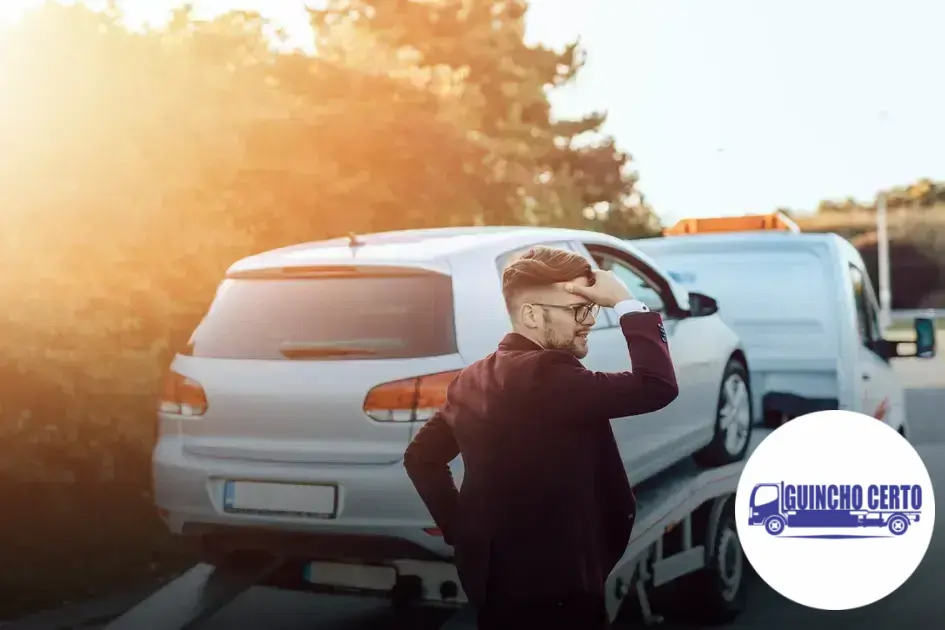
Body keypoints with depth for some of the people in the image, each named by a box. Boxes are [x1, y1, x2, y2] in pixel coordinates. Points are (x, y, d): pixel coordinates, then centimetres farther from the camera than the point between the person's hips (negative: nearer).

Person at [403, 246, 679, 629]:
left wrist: (458, 528, 13)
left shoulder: (475, 377, 6)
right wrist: (626, 303, -19)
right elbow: (657, 387, -29)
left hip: (497, 575, 9)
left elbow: (421, 456, 14)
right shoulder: (547, 375, -22)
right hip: (550, 588, -9)